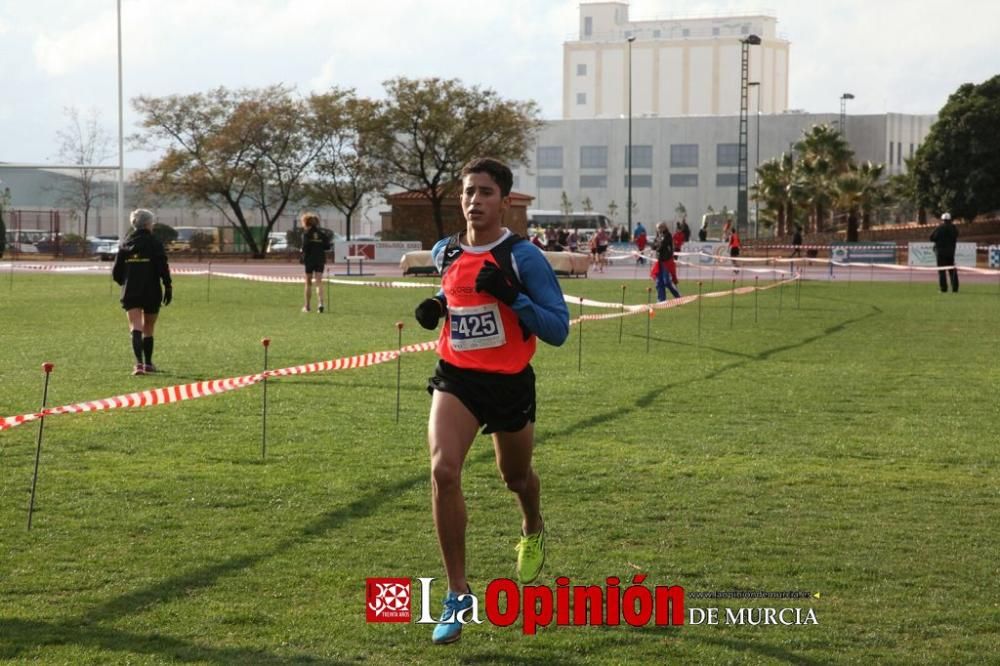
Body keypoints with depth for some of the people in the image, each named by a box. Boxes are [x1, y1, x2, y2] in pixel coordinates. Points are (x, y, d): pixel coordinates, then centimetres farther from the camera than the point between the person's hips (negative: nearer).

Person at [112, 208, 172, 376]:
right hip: (152, 292, -1)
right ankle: (148, 363, 22)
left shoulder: (125, 244, 6)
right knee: (148, 330, 13)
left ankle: (139, 362, -25)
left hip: (131, 293, 1)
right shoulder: (154, 243, -4)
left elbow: (116, 273, 8)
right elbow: (163, 268, -12)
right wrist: (168, 287, -6)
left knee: (135, 328, -6)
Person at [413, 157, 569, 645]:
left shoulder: (523, 257, -14)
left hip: (510, 383, -2)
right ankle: (458, 594, -11)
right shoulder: (445, 253, 1)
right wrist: (436, 309, 3)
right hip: (456, 379, 2)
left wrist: (510, 296, -29)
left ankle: (532, 529, 59)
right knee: (443, 470, -21)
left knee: (514, 475, 20)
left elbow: (558, 329, -16)